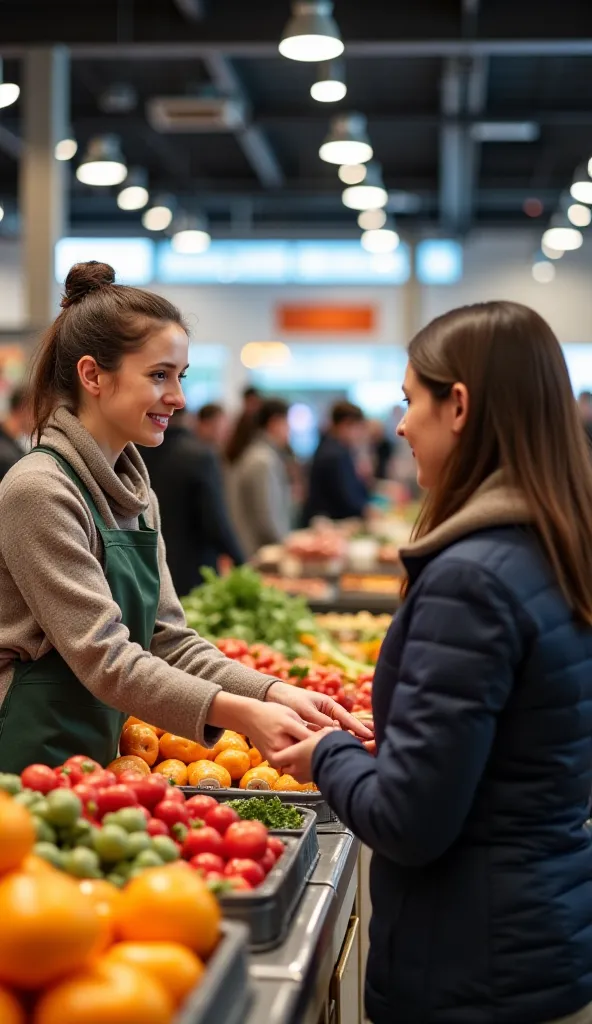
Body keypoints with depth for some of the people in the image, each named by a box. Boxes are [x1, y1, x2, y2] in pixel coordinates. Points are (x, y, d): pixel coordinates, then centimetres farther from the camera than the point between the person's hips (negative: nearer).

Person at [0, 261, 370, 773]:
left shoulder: (137, 494, 9)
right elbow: (103, 656, -22)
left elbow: (169, 641, 5)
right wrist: (239, 713, -29)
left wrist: (273, 693, -9)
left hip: (101, 752, 8)